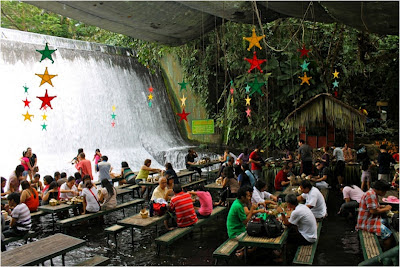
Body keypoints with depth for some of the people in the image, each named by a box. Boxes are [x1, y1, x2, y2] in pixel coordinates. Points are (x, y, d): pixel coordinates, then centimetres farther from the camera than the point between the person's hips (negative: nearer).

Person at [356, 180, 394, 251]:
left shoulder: (373, 193, 12)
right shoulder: (370, 194, -22)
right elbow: (373, 210, -25)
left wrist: (384, 207, 6)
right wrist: (385, 209, -12)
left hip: (373, 220, 11)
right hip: (367, 223, -11)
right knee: (389, 235, -16)